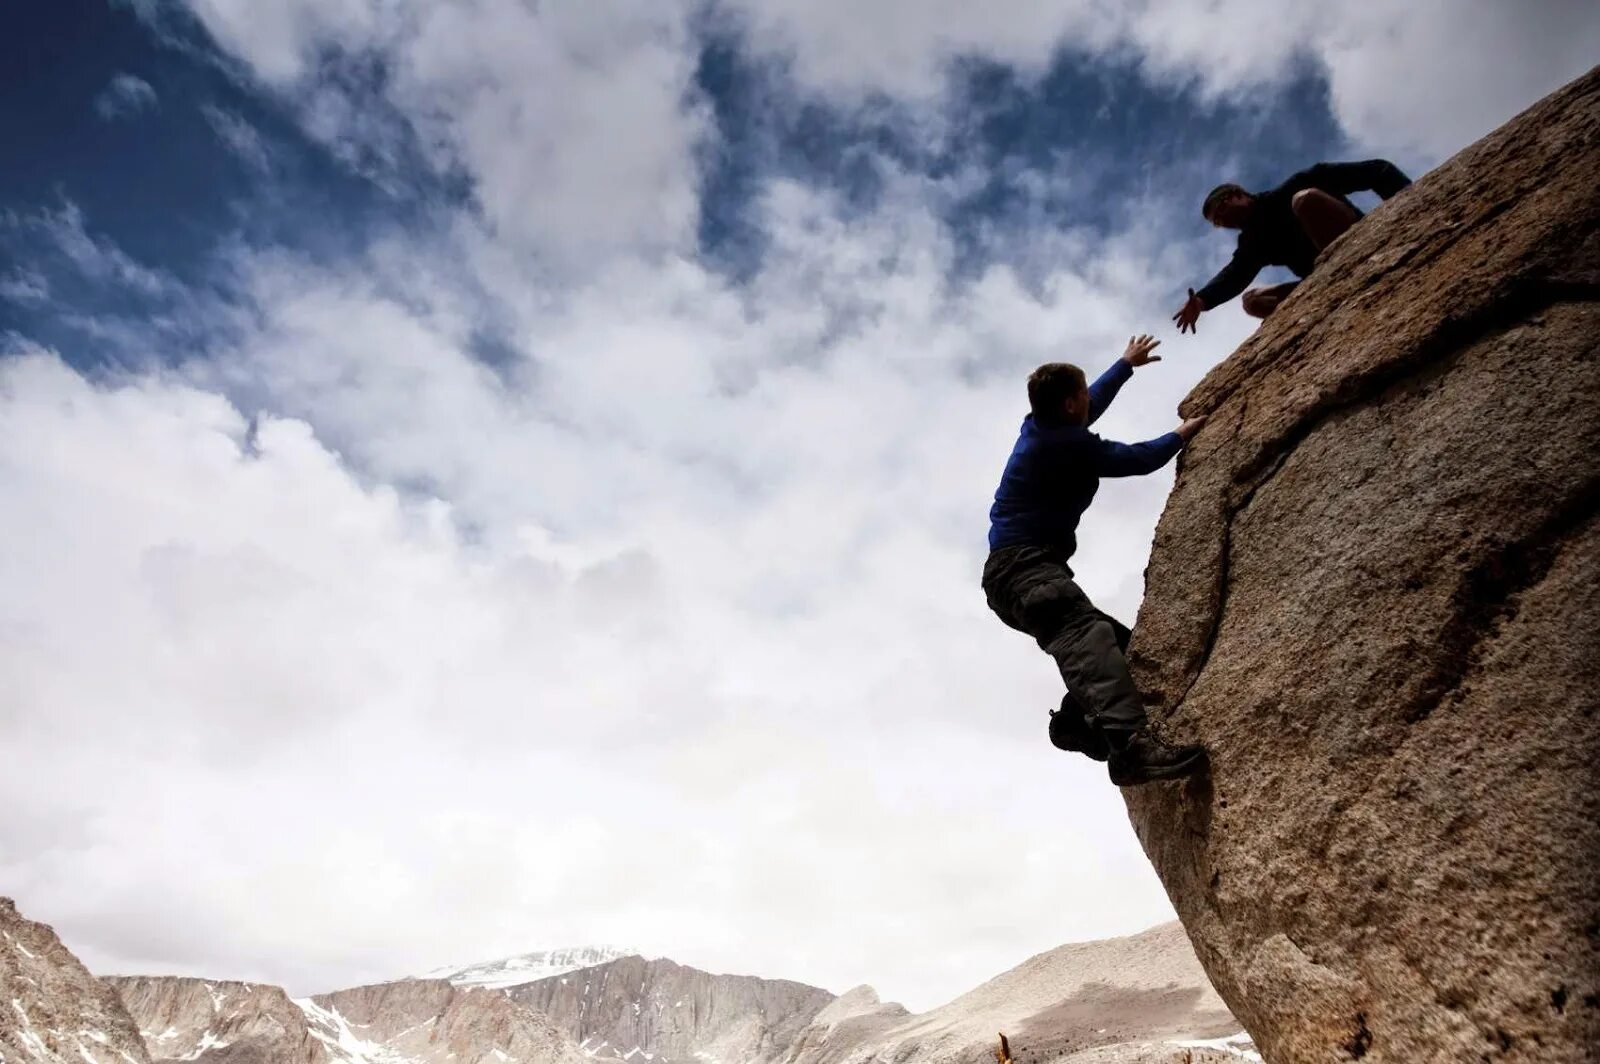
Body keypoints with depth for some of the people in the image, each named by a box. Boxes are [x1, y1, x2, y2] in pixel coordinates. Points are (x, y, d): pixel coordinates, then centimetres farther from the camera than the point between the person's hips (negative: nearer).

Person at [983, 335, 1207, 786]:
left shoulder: (1041, 428, 18)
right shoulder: (1066, 444, -11)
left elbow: (1092, 404, 38)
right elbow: (1136, 459, 1)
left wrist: (1126, 364, 50)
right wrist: (1182, 435, 19)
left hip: (1018, 571, 11)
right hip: (1024, 567, -11)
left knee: (1116, 639, 8)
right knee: (1087, 636, -33)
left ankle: (1076, 720, -5)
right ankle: (1130, 743, -52)